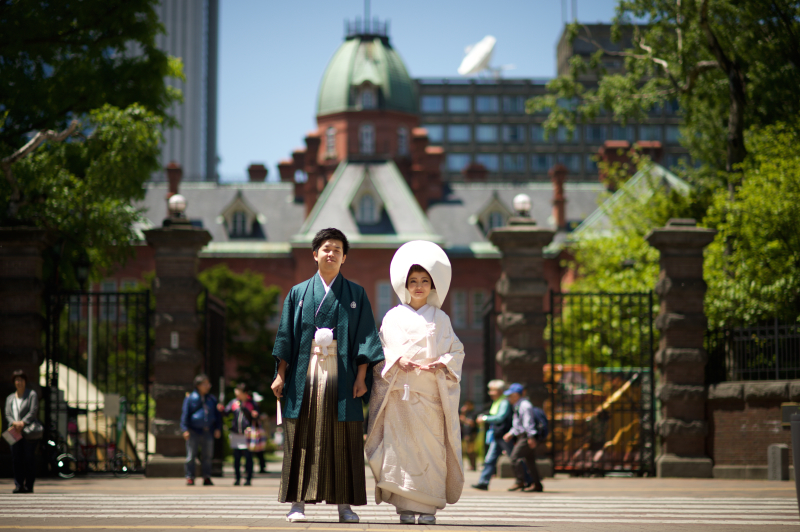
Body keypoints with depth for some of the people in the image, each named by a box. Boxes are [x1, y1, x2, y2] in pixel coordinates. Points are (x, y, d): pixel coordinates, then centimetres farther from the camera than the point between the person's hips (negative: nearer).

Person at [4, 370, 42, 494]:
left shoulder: (32, 395, 8)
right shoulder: (10, 398, 21)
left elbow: (33, 412, -2)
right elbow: (7, 414, 11)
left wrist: (22, 423, -15)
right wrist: (14, 423, -10)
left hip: (29, 432, -4)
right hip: (16, 432, 4)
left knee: (29, 459, -6)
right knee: (16, 459, -4)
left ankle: (29, 485, -4)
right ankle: (18, 485, -2)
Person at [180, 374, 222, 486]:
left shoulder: (212, 399, 13)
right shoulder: (190, 398, 0)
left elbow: (217, 415, 19)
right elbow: (185, 414, -1)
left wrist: (218, 428, 8)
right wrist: (185, 429, -10)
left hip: (208, 432, 4)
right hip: (194, 431, -4)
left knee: (207, 456, 7)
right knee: (191, 456, -3)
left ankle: (207, 478, 14)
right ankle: (190, 478, 3)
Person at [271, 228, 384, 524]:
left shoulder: (355, 294, 9)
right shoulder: (298, 293, 11)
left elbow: (365, 337, 4)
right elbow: (286, 336, 9)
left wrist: (361, 376, -5)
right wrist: (281, 374, 0)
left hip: (341, 374, 0)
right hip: (304, 372, 1)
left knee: (343, 441, -2)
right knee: (302, 440, -2)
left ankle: (345, 505, 2)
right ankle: (298, 503, 1)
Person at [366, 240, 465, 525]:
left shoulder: (440, 319, 11)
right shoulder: (394, 317, 9)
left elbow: (457, 351, 9)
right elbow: (381, 349, 8)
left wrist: (441, 363, -9)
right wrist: (396, 360, -10)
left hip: (431, 391, 1)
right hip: (400, 391, 0)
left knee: (431, 446, -4)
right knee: (401, 445, -7)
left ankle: (428, 507, 0)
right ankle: (405, 505, -4)